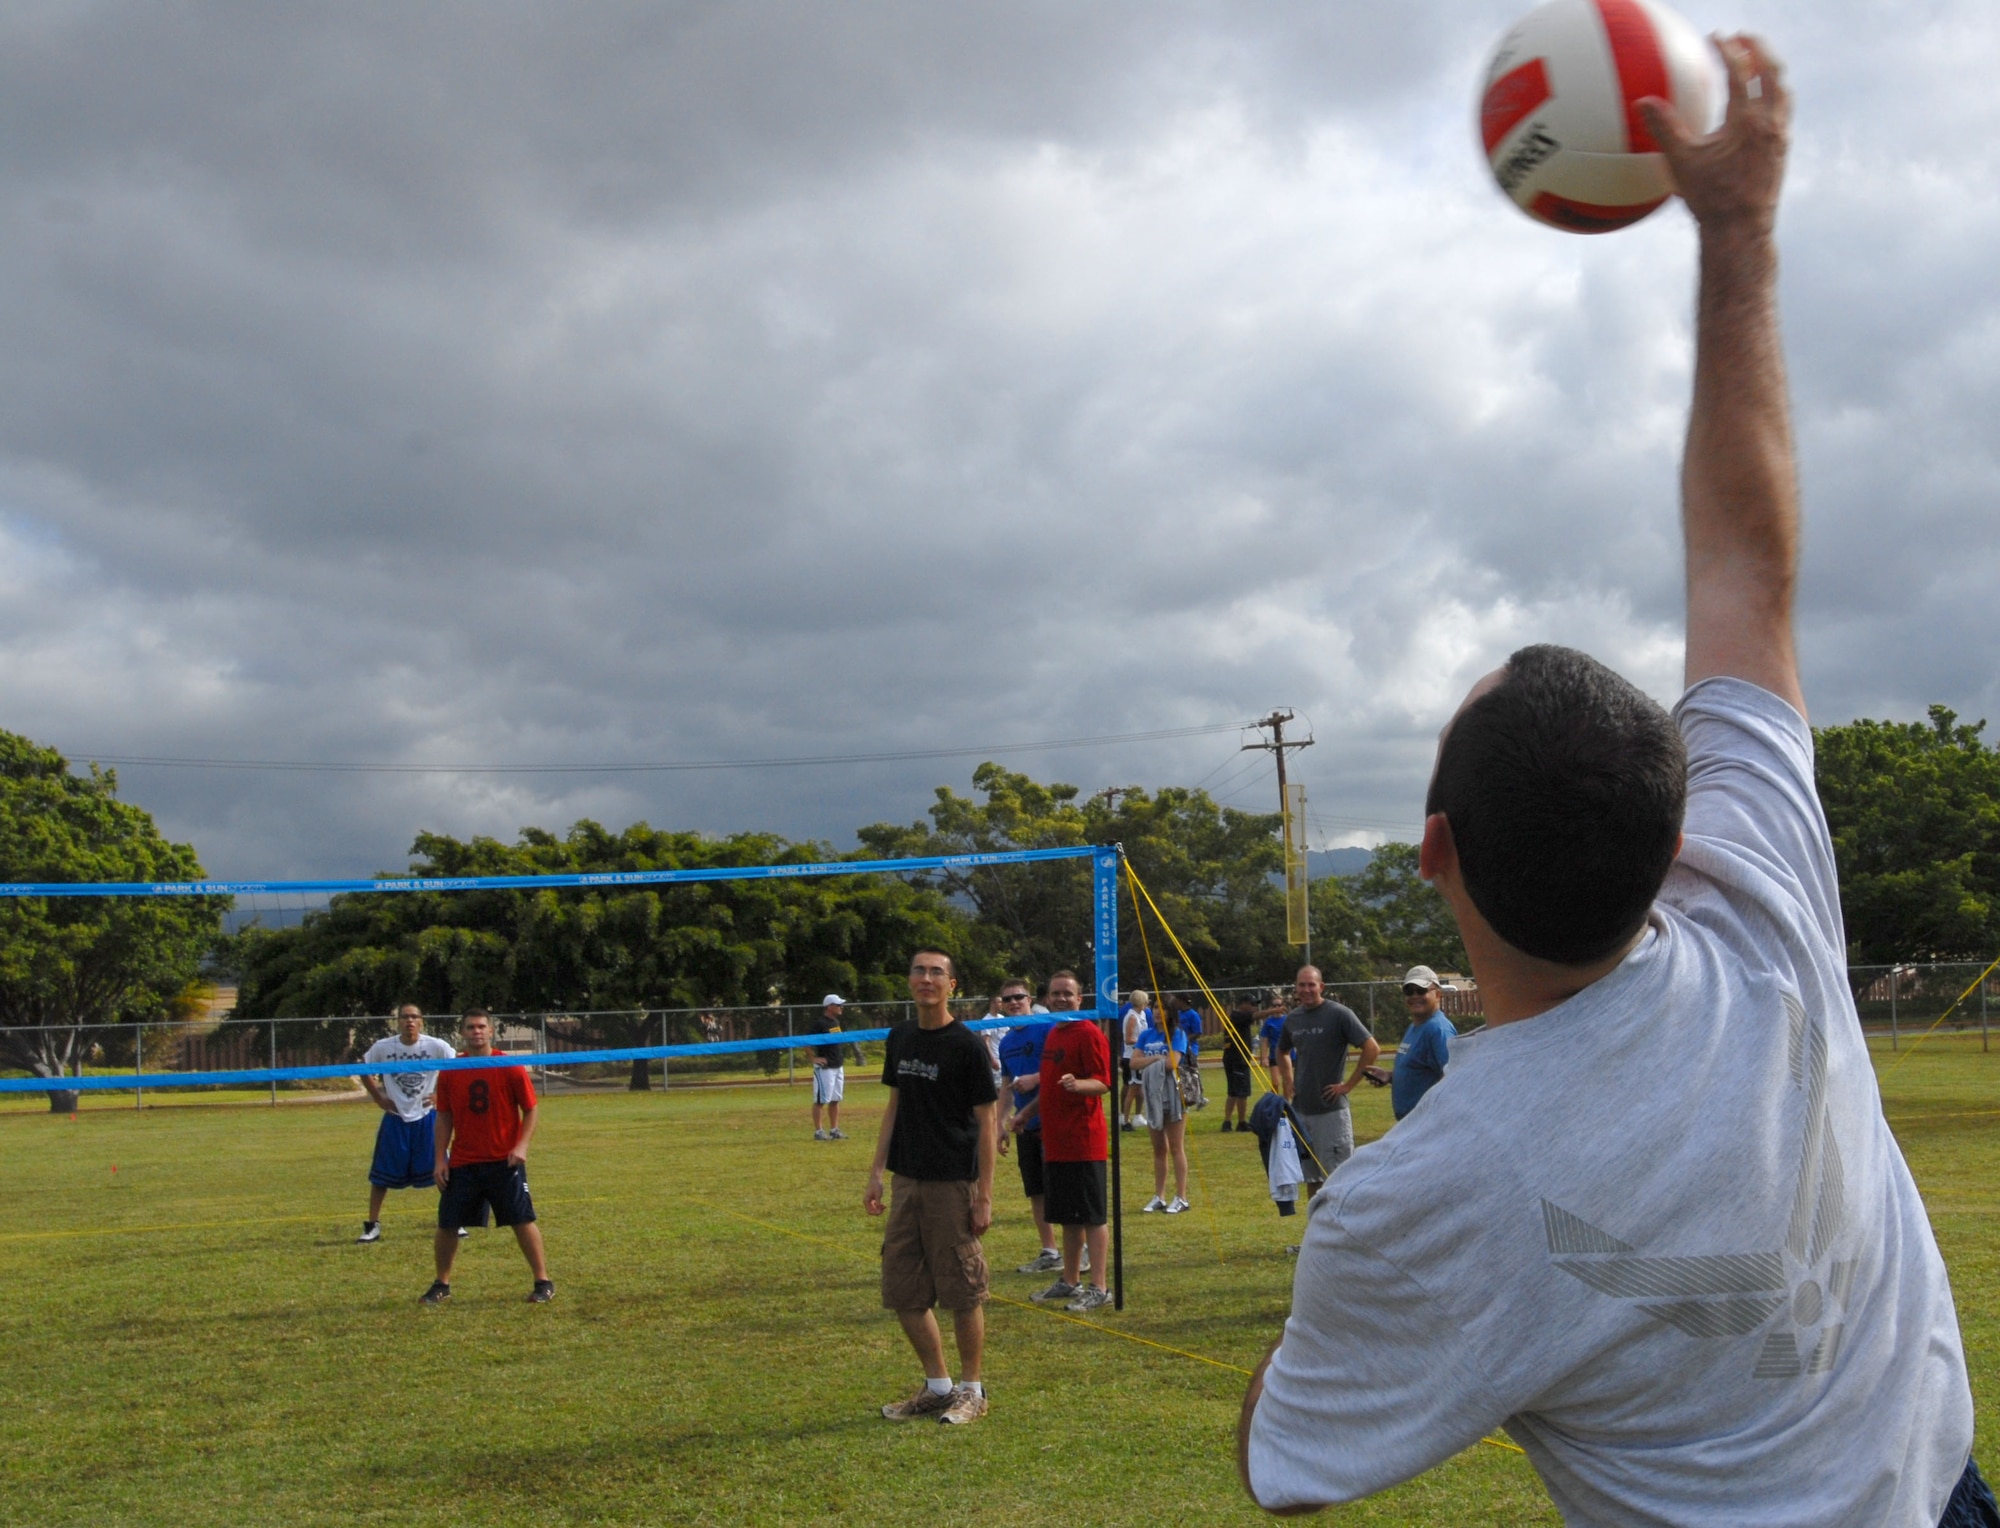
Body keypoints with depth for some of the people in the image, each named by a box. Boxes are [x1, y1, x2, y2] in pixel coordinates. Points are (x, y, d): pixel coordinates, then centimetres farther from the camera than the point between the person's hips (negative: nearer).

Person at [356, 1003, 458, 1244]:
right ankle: (373, 1226, 16)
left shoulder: (436, 1046, -10)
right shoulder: (383, 1047, -6)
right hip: (395, 1118, 1)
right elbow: (363, 1069, 10)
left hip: (426, 1117, -1)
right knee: (381, 1176, 4)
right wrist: (378, 1097, 2)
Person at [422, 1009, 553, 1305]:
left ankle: (543, 1283, 8)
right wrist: (440, 1159, 2)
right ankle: (442, 1285, 22)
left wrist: (522, 1146, -15)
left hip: (505, 1162, -3)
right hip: (462, 1164, 3)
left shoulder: (510, 1068, -5)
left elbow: (531, 1110, -2)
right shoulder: (449, 1073, 3)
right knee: (447, 1225, 4)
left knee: (523, 1221, -2)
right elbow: (444, 1118, 9)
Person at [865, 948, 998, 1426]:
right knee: (902, 1291, 9)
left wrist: (984, 1194, -12)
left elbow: (985, 1121, -8)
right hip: (907, 1181, 6)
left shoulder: (967, 1045, -9)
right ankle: (937, 1386, 25)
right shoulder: (900, 1038, 9)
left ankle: (971, 1391, 19)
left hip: (952, 1184, -6)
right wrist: (877, 1172, 12)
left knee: (962, 1292, 2)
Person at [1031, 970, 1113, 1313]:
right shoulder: (1052, 1034, 15)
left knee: (1092, 1216, -4)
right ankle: (1070, 1282, 25)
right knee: (1068, 1216, 15)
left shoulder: (1089, 1033, -11)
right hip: (1055, 1140, 9)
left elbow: (1103, 1084, -17)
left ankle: (1099, 1289, 0)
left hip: (1084, 1141, -9)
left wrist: (1077, 1084, -36)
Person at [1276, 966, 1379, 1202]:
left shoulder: (1339, 1014, -10)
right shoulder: (1292, 1018, 9)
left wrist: (1348, 1084, -13)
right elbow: (1282, 1051, 29)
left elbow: (1372, 1048, -15)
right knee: (1311, 1176, 14)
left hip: (1331, 1109, -6)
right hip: (1301, 1109, 6)